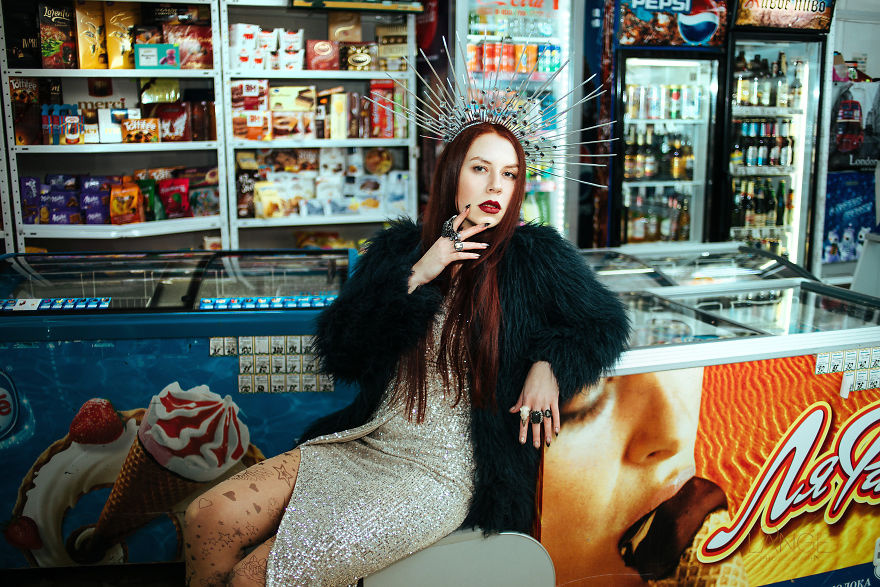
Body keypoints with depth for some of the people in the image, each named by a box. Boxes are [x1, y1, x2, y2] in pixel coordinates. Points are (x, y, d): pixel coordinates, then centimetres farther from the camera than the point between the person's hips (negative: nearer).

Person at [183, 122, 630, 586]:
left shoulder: (533, 256, -1)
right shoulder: (399, 248, 8)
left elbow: (605, 323, 9)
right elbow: (336, 352, -1)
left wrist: (548, 364, -11)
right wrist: (416, 277, -11)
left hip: (441, 473, -4)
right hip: (364, 444, 5)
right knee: (207, 518, -11)